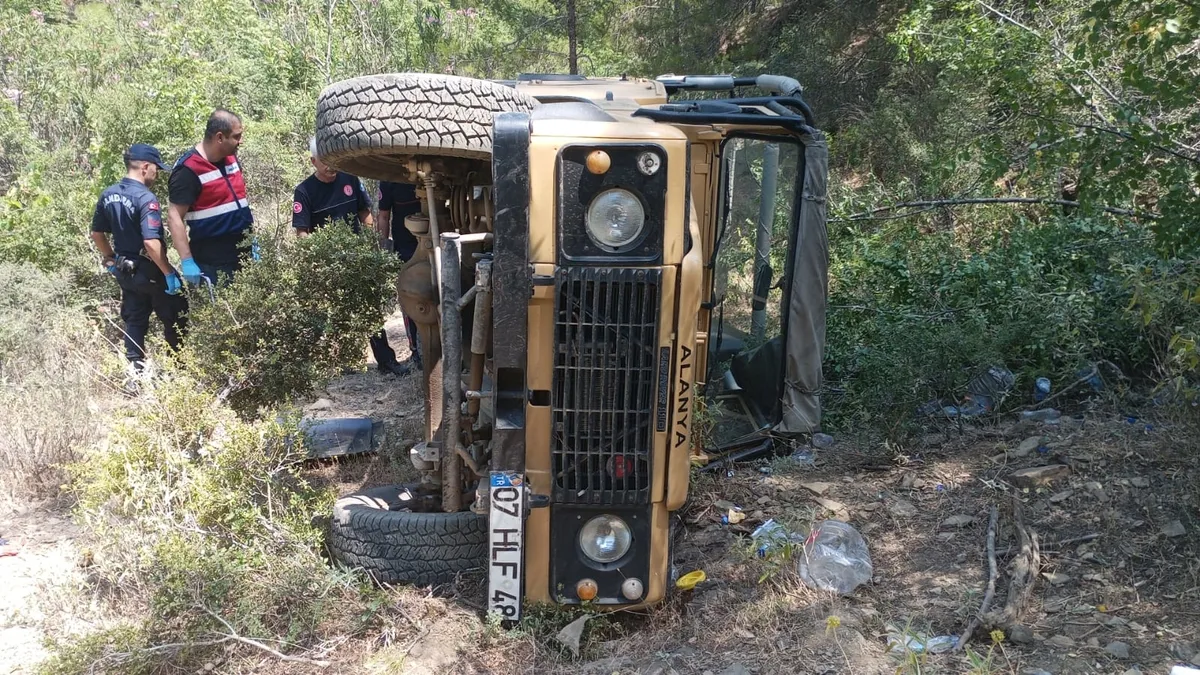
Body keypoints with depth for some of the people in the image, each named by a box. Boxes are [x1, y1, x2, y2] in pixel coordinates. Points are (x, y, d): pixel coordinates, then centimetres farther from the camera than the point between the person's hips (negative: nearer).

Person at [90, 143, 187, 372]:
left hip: (125, 270, 8)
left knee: (135, 321, 15)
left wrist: (111, 259, 25)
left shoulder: (108, 195, 3)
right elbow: (151, 243, -30)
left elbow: (97, 234, 13)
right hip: (149, 271, -7)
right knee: (176, 318, 10)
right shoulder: (145, 198, -22)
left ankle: (135, 368, 18)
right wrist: (169, 273, -23)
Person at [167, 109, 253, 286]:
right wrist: (187, 261, -22)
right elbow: (174, 217, -16)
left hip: (243, 254, 7)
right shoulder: (189, 170, -15)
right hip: (212, 262, -7)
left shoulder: (231, 156, 8)